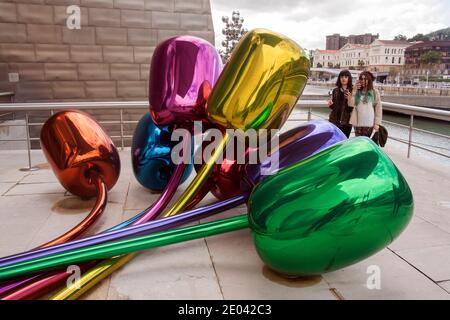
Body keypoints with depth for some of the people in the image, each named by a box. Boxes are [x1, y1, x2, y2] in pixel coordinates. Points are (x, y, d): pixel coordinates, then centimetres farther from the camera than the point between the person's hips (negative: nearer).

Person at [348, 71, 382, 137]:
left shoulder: (375, 92, 0)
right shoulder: (357, 92, 5)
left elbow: (378, 108, 0)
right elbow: (350, 104, -6)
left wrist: (377, 123, -4)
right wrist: (354, 90, -8)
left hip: (369, 123, -2)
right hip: (358, 123, 2)